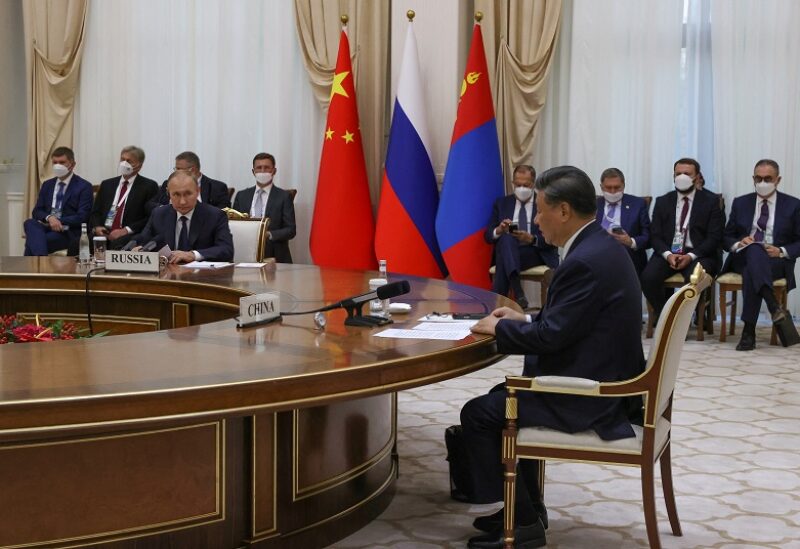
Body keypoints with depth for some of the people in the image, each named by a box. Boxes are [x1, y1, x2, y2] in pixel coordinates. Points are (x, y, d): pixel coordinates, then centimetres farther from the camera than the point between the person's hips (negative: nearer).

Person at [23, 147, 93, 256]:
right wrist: (49, 217, -12)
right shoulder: (47, 185, 21)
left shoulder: (84, 186, 4)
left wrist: (59, 221, -16)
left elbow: (82, 216, -6)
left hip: (67, 233, -5)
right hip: (46, 227, 5)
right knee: (29, 223, -32)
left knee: (32, 241, -32)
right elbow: (36, 211, 12)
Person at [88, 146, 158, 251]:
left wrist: (126, 230, -14)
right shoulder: (107, 184, 21)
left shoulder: (149, 186, 5)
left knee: (117, 244, -37)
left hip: (129, 237, -3)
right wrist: (97, 227, -2)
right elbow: (96, 212, 21)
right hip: (103, 234, 4)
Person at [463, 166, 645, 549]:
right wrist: (523, 320, 12)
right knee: (505, 395, 24)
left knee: (478, 414, -4)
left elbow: (551, 336, -23)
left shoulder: (584, 262, -24)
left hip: (591, 396, -11)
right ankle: (527, 504, 28)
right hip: (606, 382, 11)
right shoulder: (600, 246, 8)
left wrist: (499, 328, -7)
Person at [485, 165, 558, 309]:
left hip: (537, 253, -3)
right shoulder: (502, 203, 14)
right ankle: (517, 293, -43)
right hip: (506, 250, 3)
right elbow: (488, 236, 10)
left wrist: (532, 239, -21)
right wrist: (499, 230, -15)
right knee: (506, 237, -34)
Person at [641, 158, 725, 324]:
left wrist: (691, 256, -16)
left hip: (699, 254, -2)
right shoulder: (663, 202, 14)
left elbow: (715, 237, -2)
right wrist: (668, 254, -14)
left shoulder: (710, 201, 5)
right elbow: (655, 235, 7)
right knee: (648, 277, -27)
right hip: (668, 253, 3)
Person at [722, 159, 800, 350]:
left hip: (777, 262, -1)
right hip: (743, 259, 1)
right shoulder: (740, 203, 15)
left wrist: (782, 251, -13)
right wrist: (738, 244, -9)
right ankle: (775, 309, -49)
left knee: (752, 270, -38)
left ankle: (749, 330, -39)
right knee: (754, 250, -38)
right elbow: (726, 238, 15)